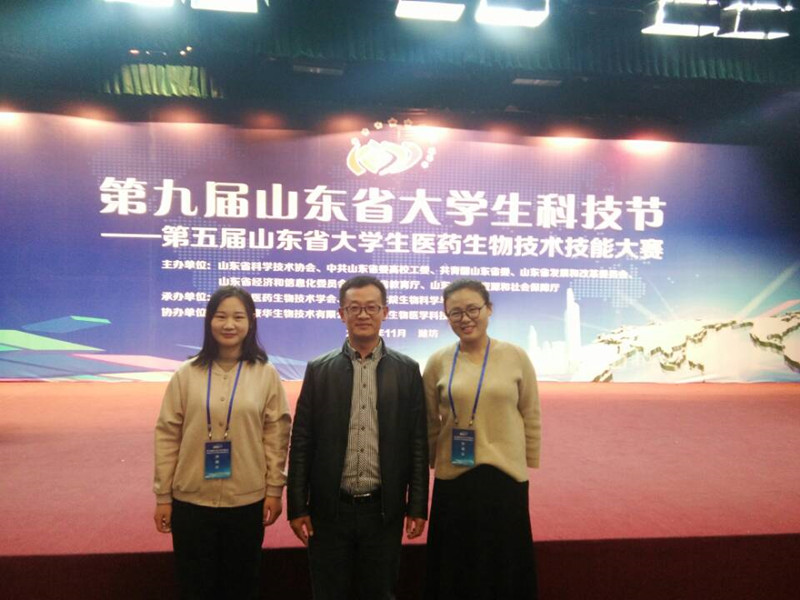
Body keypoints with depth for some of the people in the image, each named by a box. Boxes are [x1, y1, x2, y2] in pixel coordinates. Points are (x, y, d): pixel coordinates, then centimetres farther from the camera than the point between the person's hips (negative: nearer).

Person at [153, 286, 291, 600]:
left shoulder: (266, 374, -3)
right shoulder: (187, 374, -3)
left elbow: (276, 435, -1)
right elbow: (167, 436, 0)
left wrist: (274, 490, -2)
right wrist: (162, 495, 0)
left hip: (247, 501, 0)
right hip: (191, 502, 0)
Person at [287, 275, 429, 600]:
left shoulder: (407, 370, 1)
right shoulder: (319, 370, 0)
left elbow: (417, 442, 1)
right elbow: (302, 442, 0)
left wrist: (418, 506, 0)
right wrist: (297, 507, -2)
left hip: (384, 509, 0)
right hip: (329, 509, 0)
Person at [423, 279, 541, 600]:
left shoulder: (516, 357, -4)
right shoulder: (438, 362, -3)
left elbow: (531, 418, 3)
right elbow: (429, 423, 6)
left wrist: (531, 466, 4)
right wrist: (427, 465, 9)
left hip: (506, 476, 0)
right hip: (454, 478, 1)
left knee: (505, 564, 14)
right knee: (456, 566, 15)